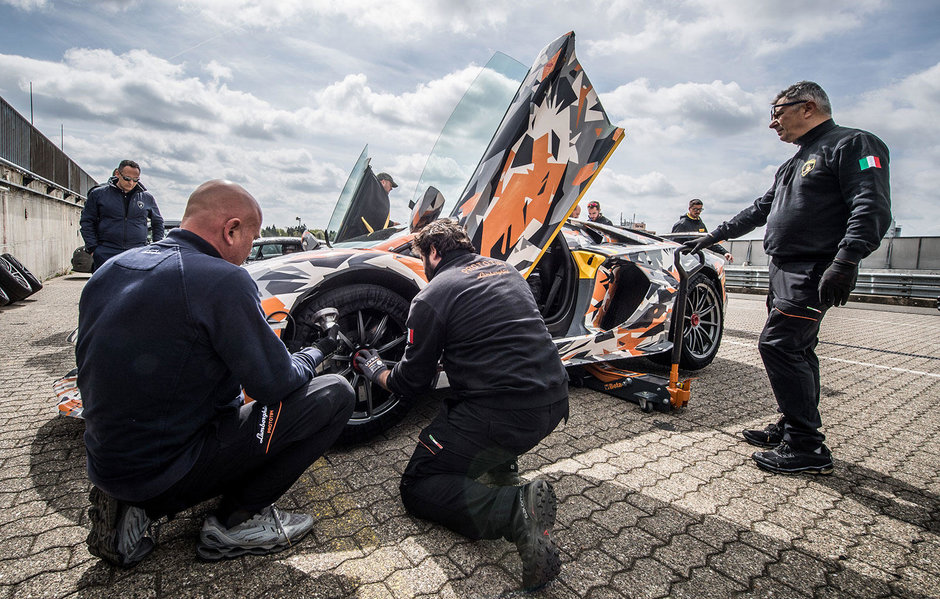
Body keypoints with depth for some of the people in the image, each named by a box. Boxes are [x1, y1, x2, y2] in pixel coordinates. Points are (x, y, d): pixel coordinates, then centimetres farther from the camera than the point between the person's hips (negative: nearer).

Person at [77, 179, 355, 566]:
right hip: (167, 471, -9)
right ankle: (235, 522, 0)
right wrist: (317, 352, 1)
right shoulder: (222, 279, -22)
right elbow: (273, 384, -19)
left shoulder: (111, 270, 5)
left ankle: (134, 507, 16)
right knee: (334, 395, -10)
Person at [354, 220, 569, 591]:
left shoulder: (431, 297, -5)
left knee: (417, 488, 7)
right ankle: (501, 459, 24)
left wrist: (377, 372, 24)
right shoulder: (505, 269, 16)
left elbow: (413, 382, 2)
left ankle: (514, 509, -16)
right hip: (554, 401, 9)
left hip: (504, 414, -8)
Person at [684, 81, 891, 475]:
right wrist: (714, 236, 31)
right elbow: (760, 209, 31)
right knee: (797, 349, 11)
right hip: (785, 270, 9)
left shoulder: (853, 144, -4)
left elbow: (873, 208, -17)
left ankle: (808, 448, -6)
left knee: (778, 344, -15)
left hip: (813, 272, -9)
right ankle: (793, 429, 20)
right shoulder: (794, 164, 25)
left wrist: (845, 260, -28)